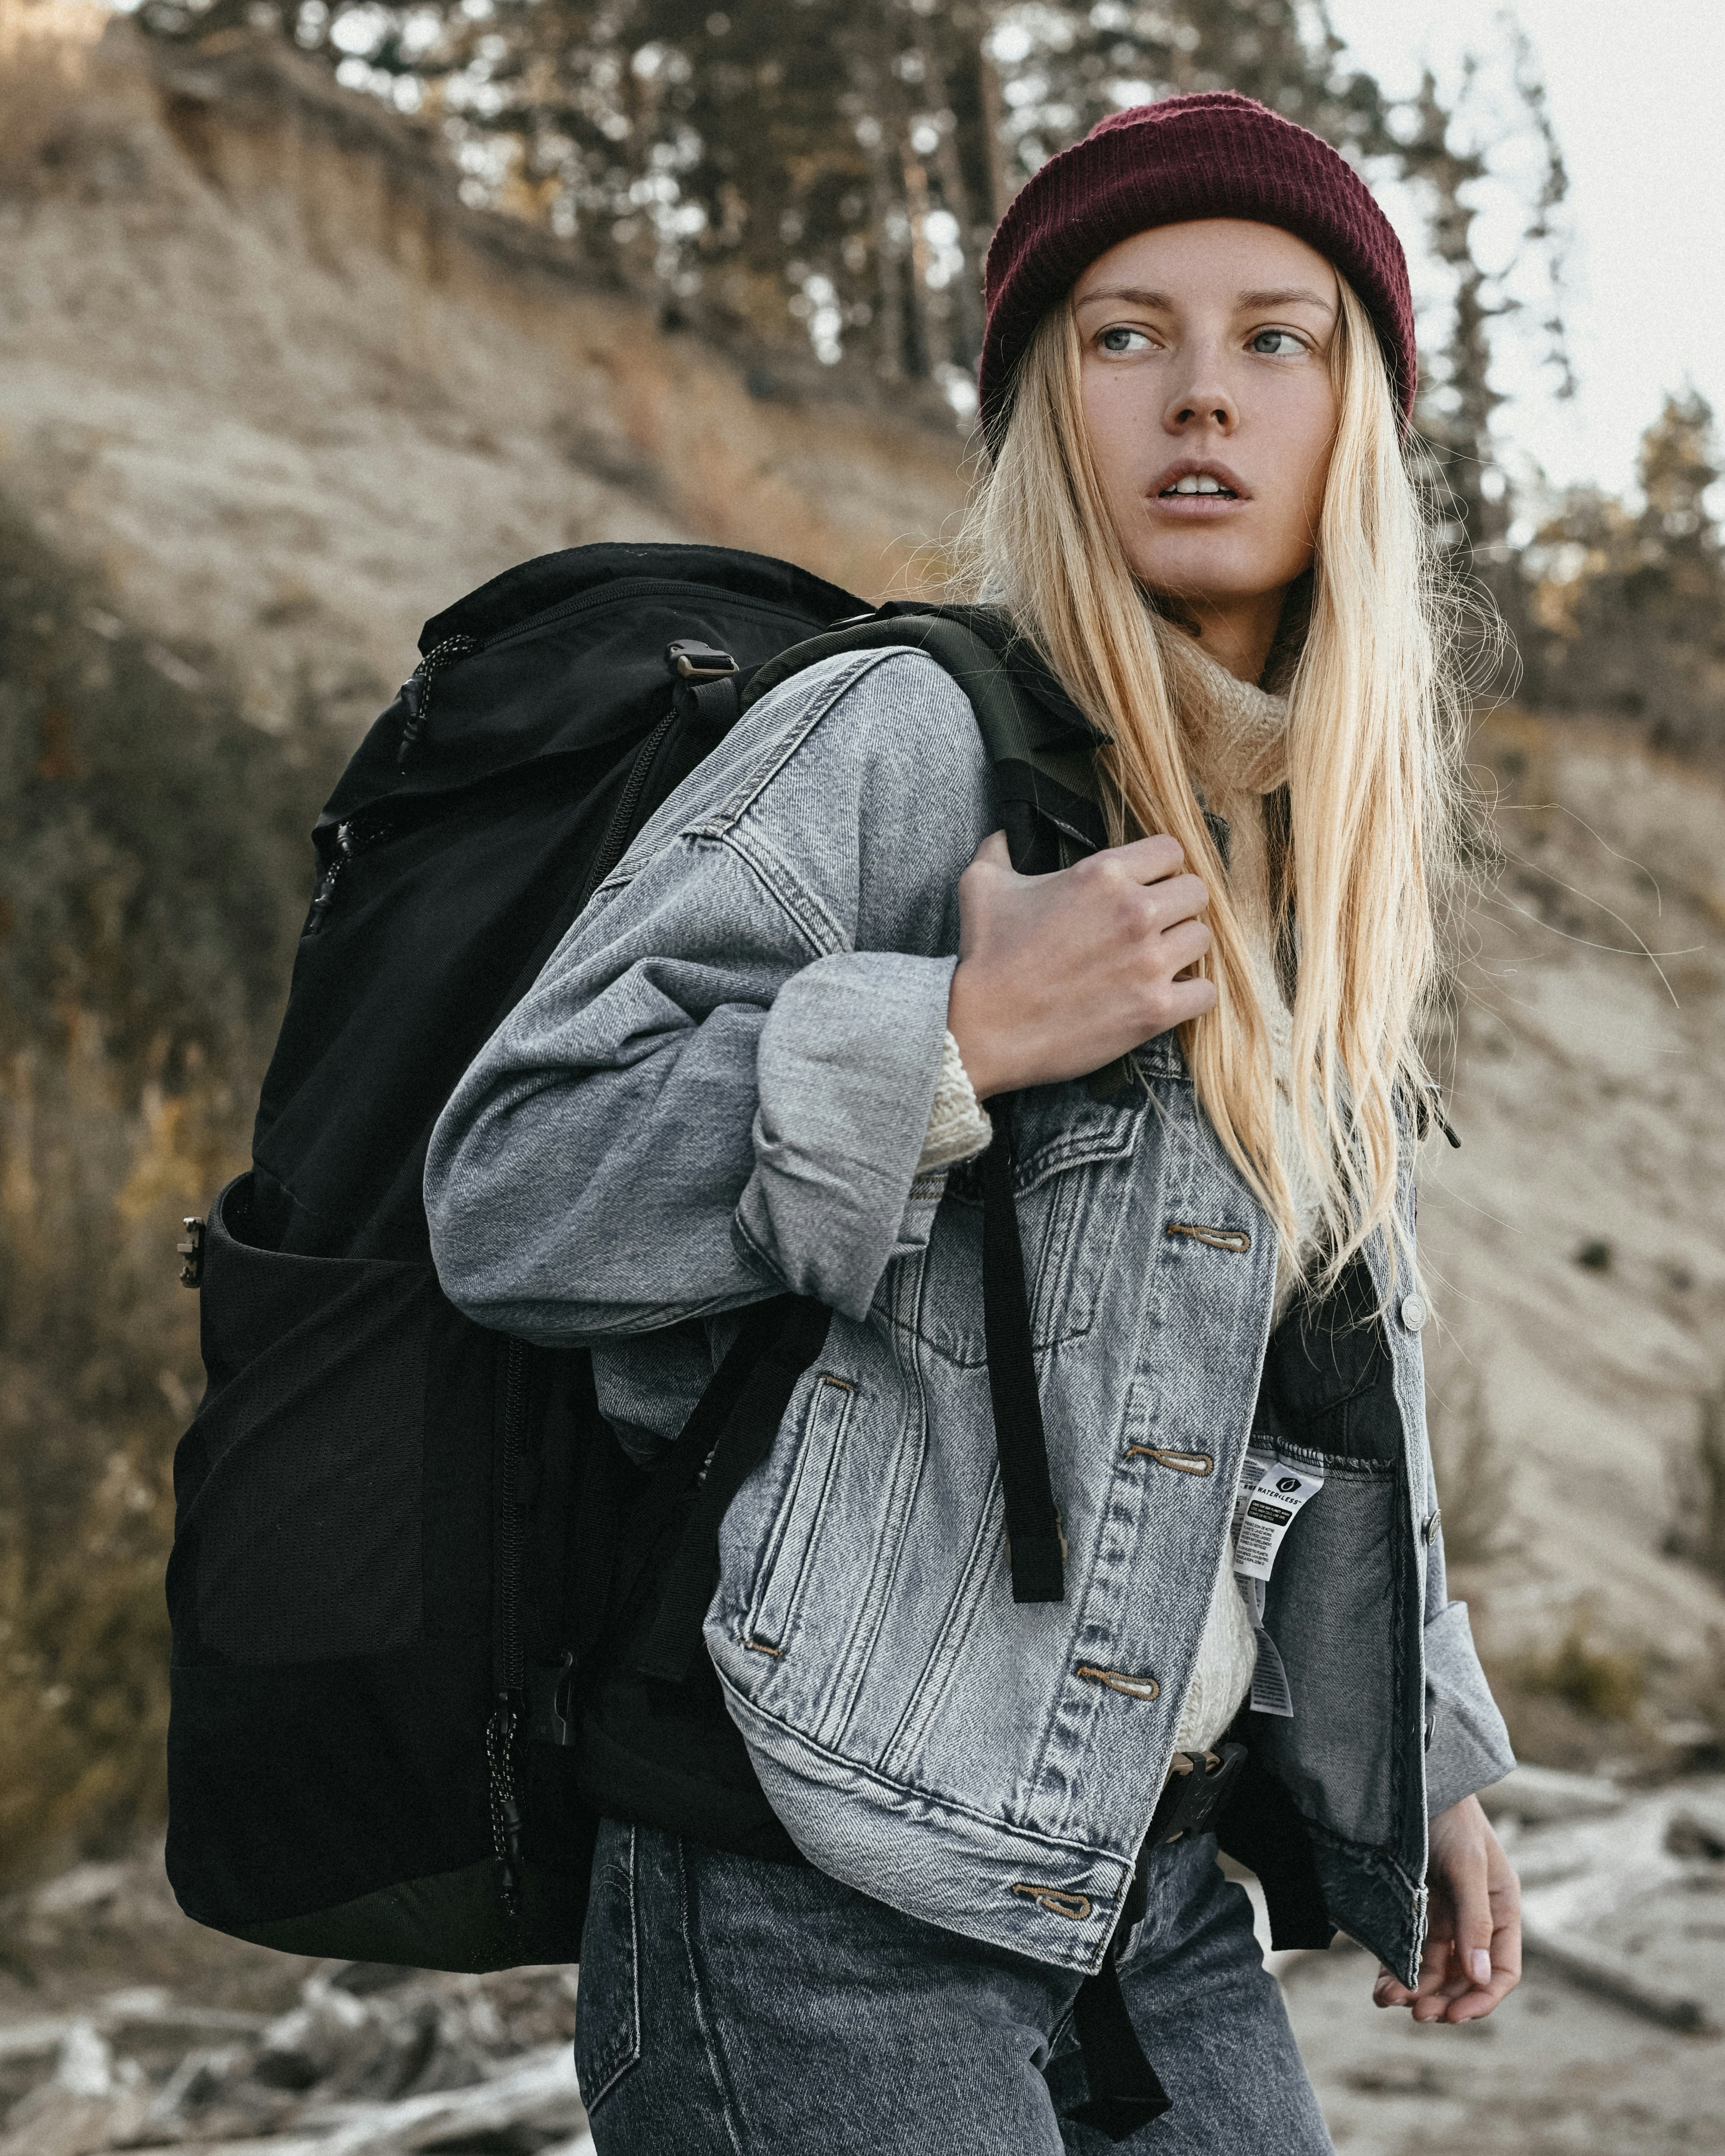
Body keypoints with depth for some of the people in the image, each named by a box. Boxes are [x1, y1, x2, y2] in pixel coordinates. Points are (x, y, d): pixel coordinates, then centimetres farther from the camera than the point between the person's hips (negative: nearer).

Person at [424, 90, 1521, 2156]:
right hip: (830, 1903, -7)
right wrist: (961, 1036, -23)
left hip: (1152, 1885, 7)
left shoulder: (1318, 868, 12)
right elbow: (504, 1190, -16)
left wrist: (1427, 1757, 21)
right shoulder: (897, 741, -11)